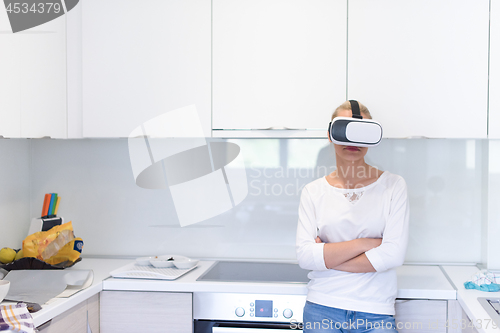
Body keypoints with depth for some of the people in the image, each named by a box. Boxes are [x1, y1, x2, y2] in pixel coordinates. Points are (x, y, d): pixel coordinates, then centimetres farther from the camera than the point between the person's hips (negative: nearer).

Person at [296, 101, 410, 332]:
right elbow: (305, 256, -8)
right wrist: (364, 244, -14)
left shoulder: (393, 186, -1)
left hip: (376, 313, -1)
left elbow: (394, 254, -11)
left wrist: (326, 258, -9)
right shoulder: (313, 192, 2)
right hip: (322, 309, 1)